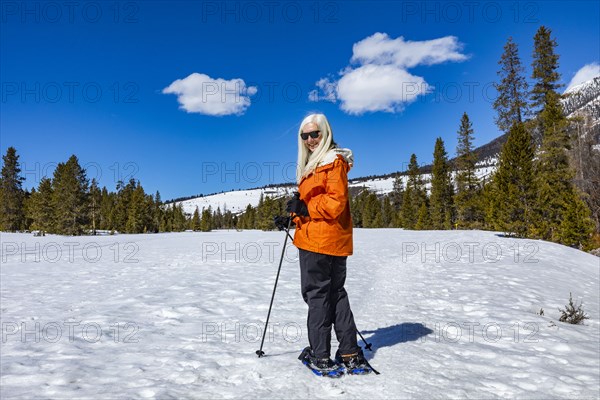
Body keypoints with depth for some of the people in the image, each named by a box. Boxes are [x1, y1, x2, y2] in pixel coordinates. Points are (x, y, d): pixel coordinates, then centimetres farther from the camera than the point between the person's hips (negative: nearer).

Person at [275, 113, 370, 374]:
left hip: (321, 239, -10)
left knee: (316, 294, -2)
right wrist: (292, 217, 11)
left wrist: (303, 208, -16)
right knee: (335, 292, 13)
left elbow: (335, 203, -20)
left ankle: (320, 356, 9)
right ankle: (350, 353, 21)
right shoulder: (314, 163, 20)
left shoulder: (334, 161, -10)